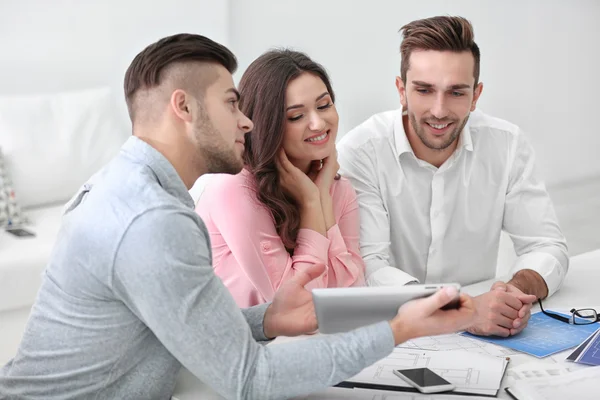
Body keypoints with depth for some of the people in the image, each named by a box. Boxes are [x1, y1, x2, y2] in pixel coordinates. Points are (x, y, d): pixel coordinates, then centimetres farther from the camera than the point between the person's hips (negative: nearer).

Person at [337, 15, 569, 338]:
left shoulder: (507, 145, -3)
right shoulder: (359, 152, -14)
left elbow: (546, 247, -1)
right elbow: (368, 268, -21)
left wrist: (519, 288, -24)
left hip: (480, 336, 3)